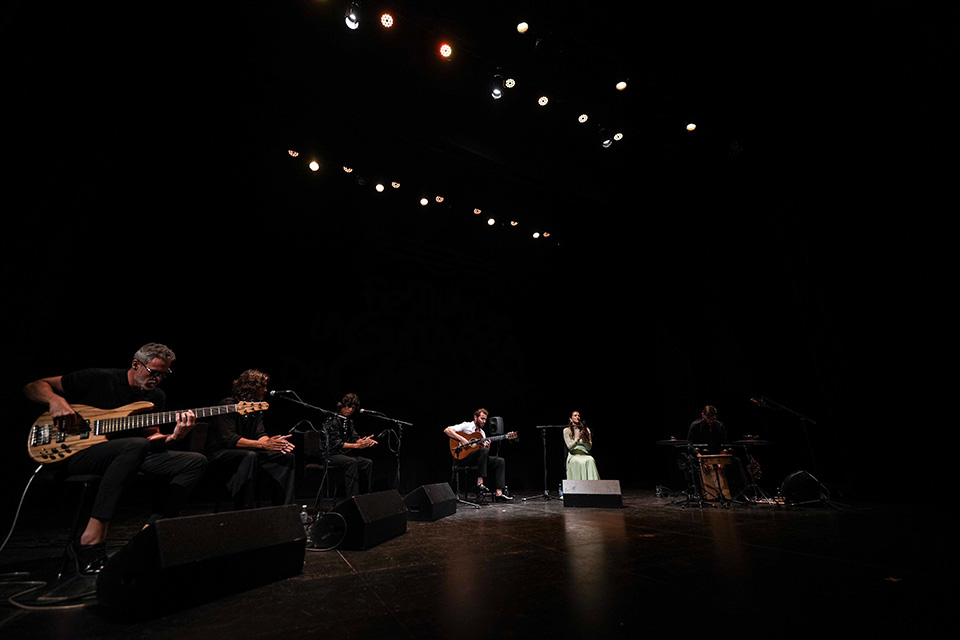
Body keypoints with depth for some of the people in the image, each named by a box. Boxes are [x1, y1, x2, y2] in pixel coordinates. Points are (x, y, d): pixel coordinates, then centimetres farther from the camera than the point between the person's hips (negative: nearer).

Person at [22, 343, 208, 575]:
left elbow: (151, 437, 6)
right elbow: (33, 387, 4)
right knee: (137, 445, -39)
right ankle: (91, 541, -31)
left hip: (127, 458, 5)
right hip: (75, 452, -5)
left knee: (196, 461, -13)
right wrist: (56, 400, -18)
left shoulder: (157, 397, 10)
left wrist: (174, 437, -16)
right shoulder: (99, 379, -4)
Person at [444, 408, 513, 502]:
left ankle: (498, 494, -17)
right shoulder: (466, 426, 0)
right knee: (483, 451, -35)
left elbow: (485, 449, 18)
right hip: (465, 457, -7)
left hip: (479, 458, 7)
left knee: (500, 461, -11)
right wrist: (461, 438, -20)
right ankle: (480, 483, -30)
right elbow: (447, 430, -12)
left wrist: (488, 447, -5)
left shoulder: (482, 433, 22)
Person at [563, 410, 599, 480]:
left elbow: (589, 447, 8)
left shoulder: (586, 429, 13)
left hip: (585, 455, 2)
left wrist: (584, 438, -11)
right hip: (573, 455, -2)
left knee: (591, 460, -35)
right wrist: (578, 439, -20)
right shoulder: (567, 430, 6)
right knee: (580, 462, -37)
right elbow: (569, 447, -3)